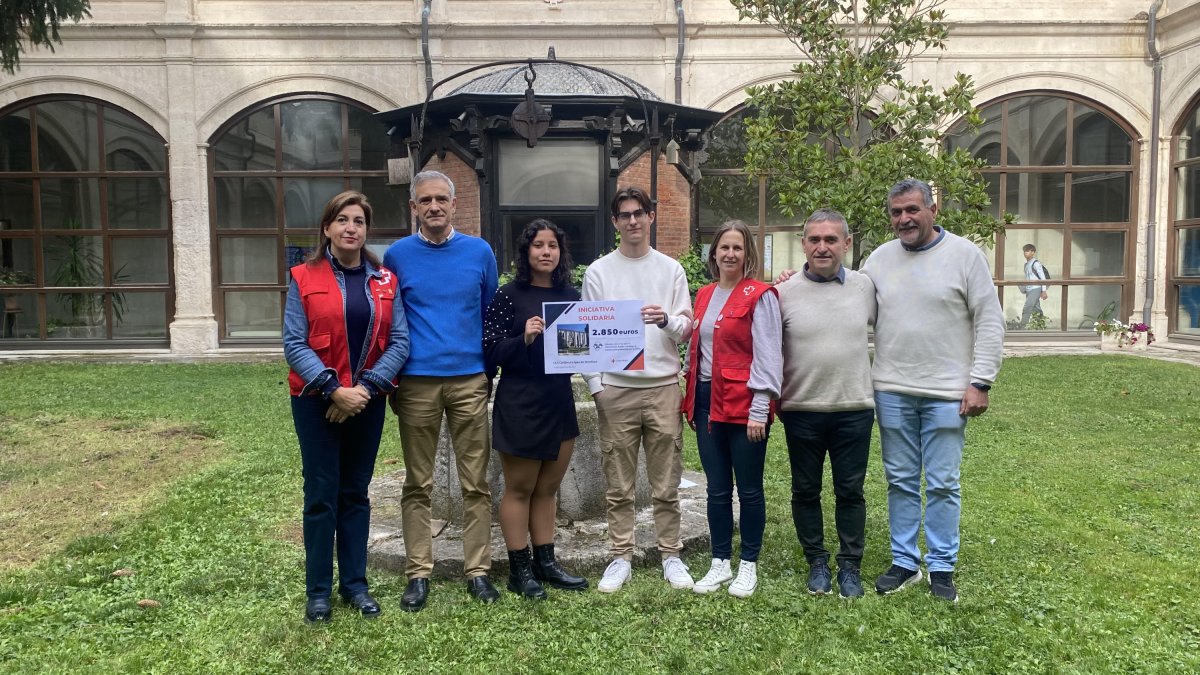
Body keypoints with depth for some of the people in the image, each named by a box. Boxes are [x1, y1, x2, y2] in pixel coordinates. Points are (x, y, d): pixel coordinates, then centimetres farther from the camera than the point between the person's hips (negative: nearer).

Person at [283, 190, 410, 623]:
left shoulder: (385, 281, 3)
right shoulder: (304, 278, -3)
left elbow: (400, 341, -2)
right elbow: (294, 344, -8)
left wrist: (367, 386, -14)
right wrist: (333, 388, -18)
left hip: (368, 401, 2)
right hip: (316, 400, -2)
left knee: (355, 493, 11)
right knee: (321, 495, 3)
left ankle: (354, 583, 21)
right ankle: (318, 590, 16)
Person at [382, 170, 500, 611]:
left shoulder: (479, 252, 5)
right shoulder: (397, 255, 4)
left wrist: (490, 368, 10)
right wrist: (391, 379, 5)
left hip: (470, 380, 1)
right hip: (416, 383, 0)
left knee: (475, 483, 4)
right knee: (418, 485, 7)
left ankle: (478, 571, 15)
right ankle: (418, 574, 16)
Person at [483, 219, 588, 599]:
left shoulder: (570, 296, 8)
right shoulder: (509, 295, -7)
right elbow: (492, 352, -11)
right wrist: (525, 338, -26)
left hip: (560, 401, 6)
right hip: (520, 404, -5)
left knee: (548, 488, 14)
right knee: (519, 489, 5)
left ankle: (545, 562, 25)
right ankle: (519, 569, 15)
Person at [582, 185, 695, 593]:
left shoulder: (671, 269, 8)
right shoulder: (599, 272, 6)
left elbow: (687, 329, 7)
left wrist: (667, 321, -16)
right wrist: (595, 384, -4)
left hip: (663, 385, 0)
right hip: (615, 388, 0)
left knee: (666, 484, 6)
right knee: (618, 485, 6)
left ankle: (671, 555, 19)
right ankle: (621, 558, 18)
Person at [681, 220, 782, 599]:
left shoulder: (760, 295, -6)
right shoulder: (704, 296, 13)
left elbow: (767, 355, -11)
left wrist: (759, 409, -15)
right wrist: (692, 400, 12)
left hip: (744, 405, -5)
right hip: (707, 402, 6)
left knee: (748, 489, 5)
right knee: (717, 489, 12)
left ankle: (748, 566, 19)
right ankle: (720, 563, 23)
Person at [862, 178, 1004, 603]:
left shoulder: (964, 254, -4)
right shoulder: (879, 259, 6)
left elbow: (990, 322, -4)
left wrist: (980, 382, -9)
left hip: (947, 392, -3)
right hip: (892, 391, 3)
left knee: (942, 484, 4)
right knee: (900, 481, 11)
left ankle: (942, 567, 18)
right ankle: (904, 562, 23)